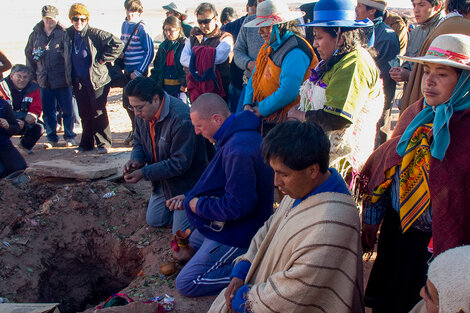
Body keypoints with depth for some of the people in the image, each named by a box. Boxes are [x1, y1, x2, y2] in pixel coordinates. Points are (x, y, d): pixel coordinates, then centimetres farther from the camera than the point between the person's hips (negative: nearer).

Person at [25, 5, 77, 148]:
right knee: (48, 112, 10)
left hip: (62, 80, -4)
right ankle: (52, 138, 22)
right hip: (44, 81, 4)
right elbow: (29, 55, 15)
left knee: (67, 110, 3)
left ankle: (69, 137, 17)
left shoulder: (64, 34, -5)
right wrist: (32, 76, 10)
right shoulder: (35, 35, 9)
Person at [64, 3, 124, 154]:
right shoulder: (68, 35, 6)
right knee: (84, 114, 12)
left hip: (96, 79, -5)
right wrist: (70, 77, 13)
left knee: (98, 113, -2)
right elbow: (67, 57, 24)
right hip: (78, 81, 5)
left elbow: (117, 44, -16)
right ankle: (86, 144, 22)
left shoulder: (95, 34, -12)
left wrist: (102, 59, -13)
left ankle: (104, 143, 9)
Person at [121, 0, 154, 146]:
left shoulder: (141, 28, -10)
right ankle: (136, 130, 30)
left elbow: (149, 52, -11)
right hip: (128, 71, 7)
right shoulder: (124, 25, 10)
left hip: (139, 71, -7)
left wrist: (138, 72, -13)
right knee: (126, 102, 11)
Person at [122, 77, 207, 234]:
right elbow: (139, 143, 8)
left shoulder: (181, 119, -35)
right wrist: (136, 160, -16)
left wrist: (144, 173, -30)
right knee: (154, 220, 19)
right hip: (162, 181, 8)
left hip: (185, 182, -8)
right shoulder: (142, 115, -9)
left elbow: (180, 163, -31)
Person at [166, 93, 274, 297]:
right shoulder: (240, 134, 2)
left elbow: (238, 206, -31)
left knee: (186, 284, -5)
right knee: (194, 241, 34)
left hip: (238, 234, -10)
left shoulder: (238, 150, -31)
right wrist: (189, 198, 5)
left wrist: (197, 205, -16)